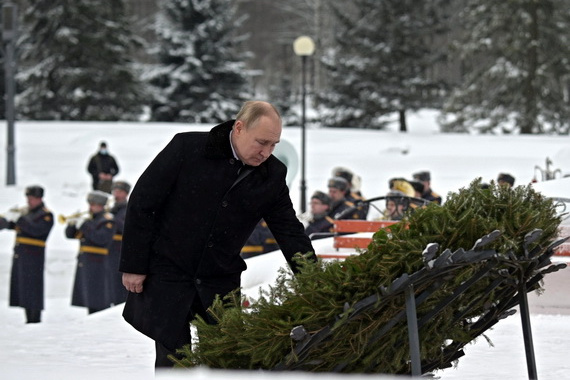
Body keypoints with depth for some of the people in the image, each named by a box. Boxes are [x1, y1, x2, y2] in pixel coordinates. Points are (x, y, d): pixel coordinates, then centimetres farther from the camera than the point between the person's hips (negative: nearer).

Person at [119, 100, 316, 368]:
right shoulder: (187, 148, -12)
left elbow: (290, 232, 4)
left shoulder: (273, 175, -2)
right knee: (172, 358, -3)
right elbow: (142, 203, -8)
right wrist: (133, 266, -7)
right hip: (168, 274, -3)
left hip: (221, 280, 3)